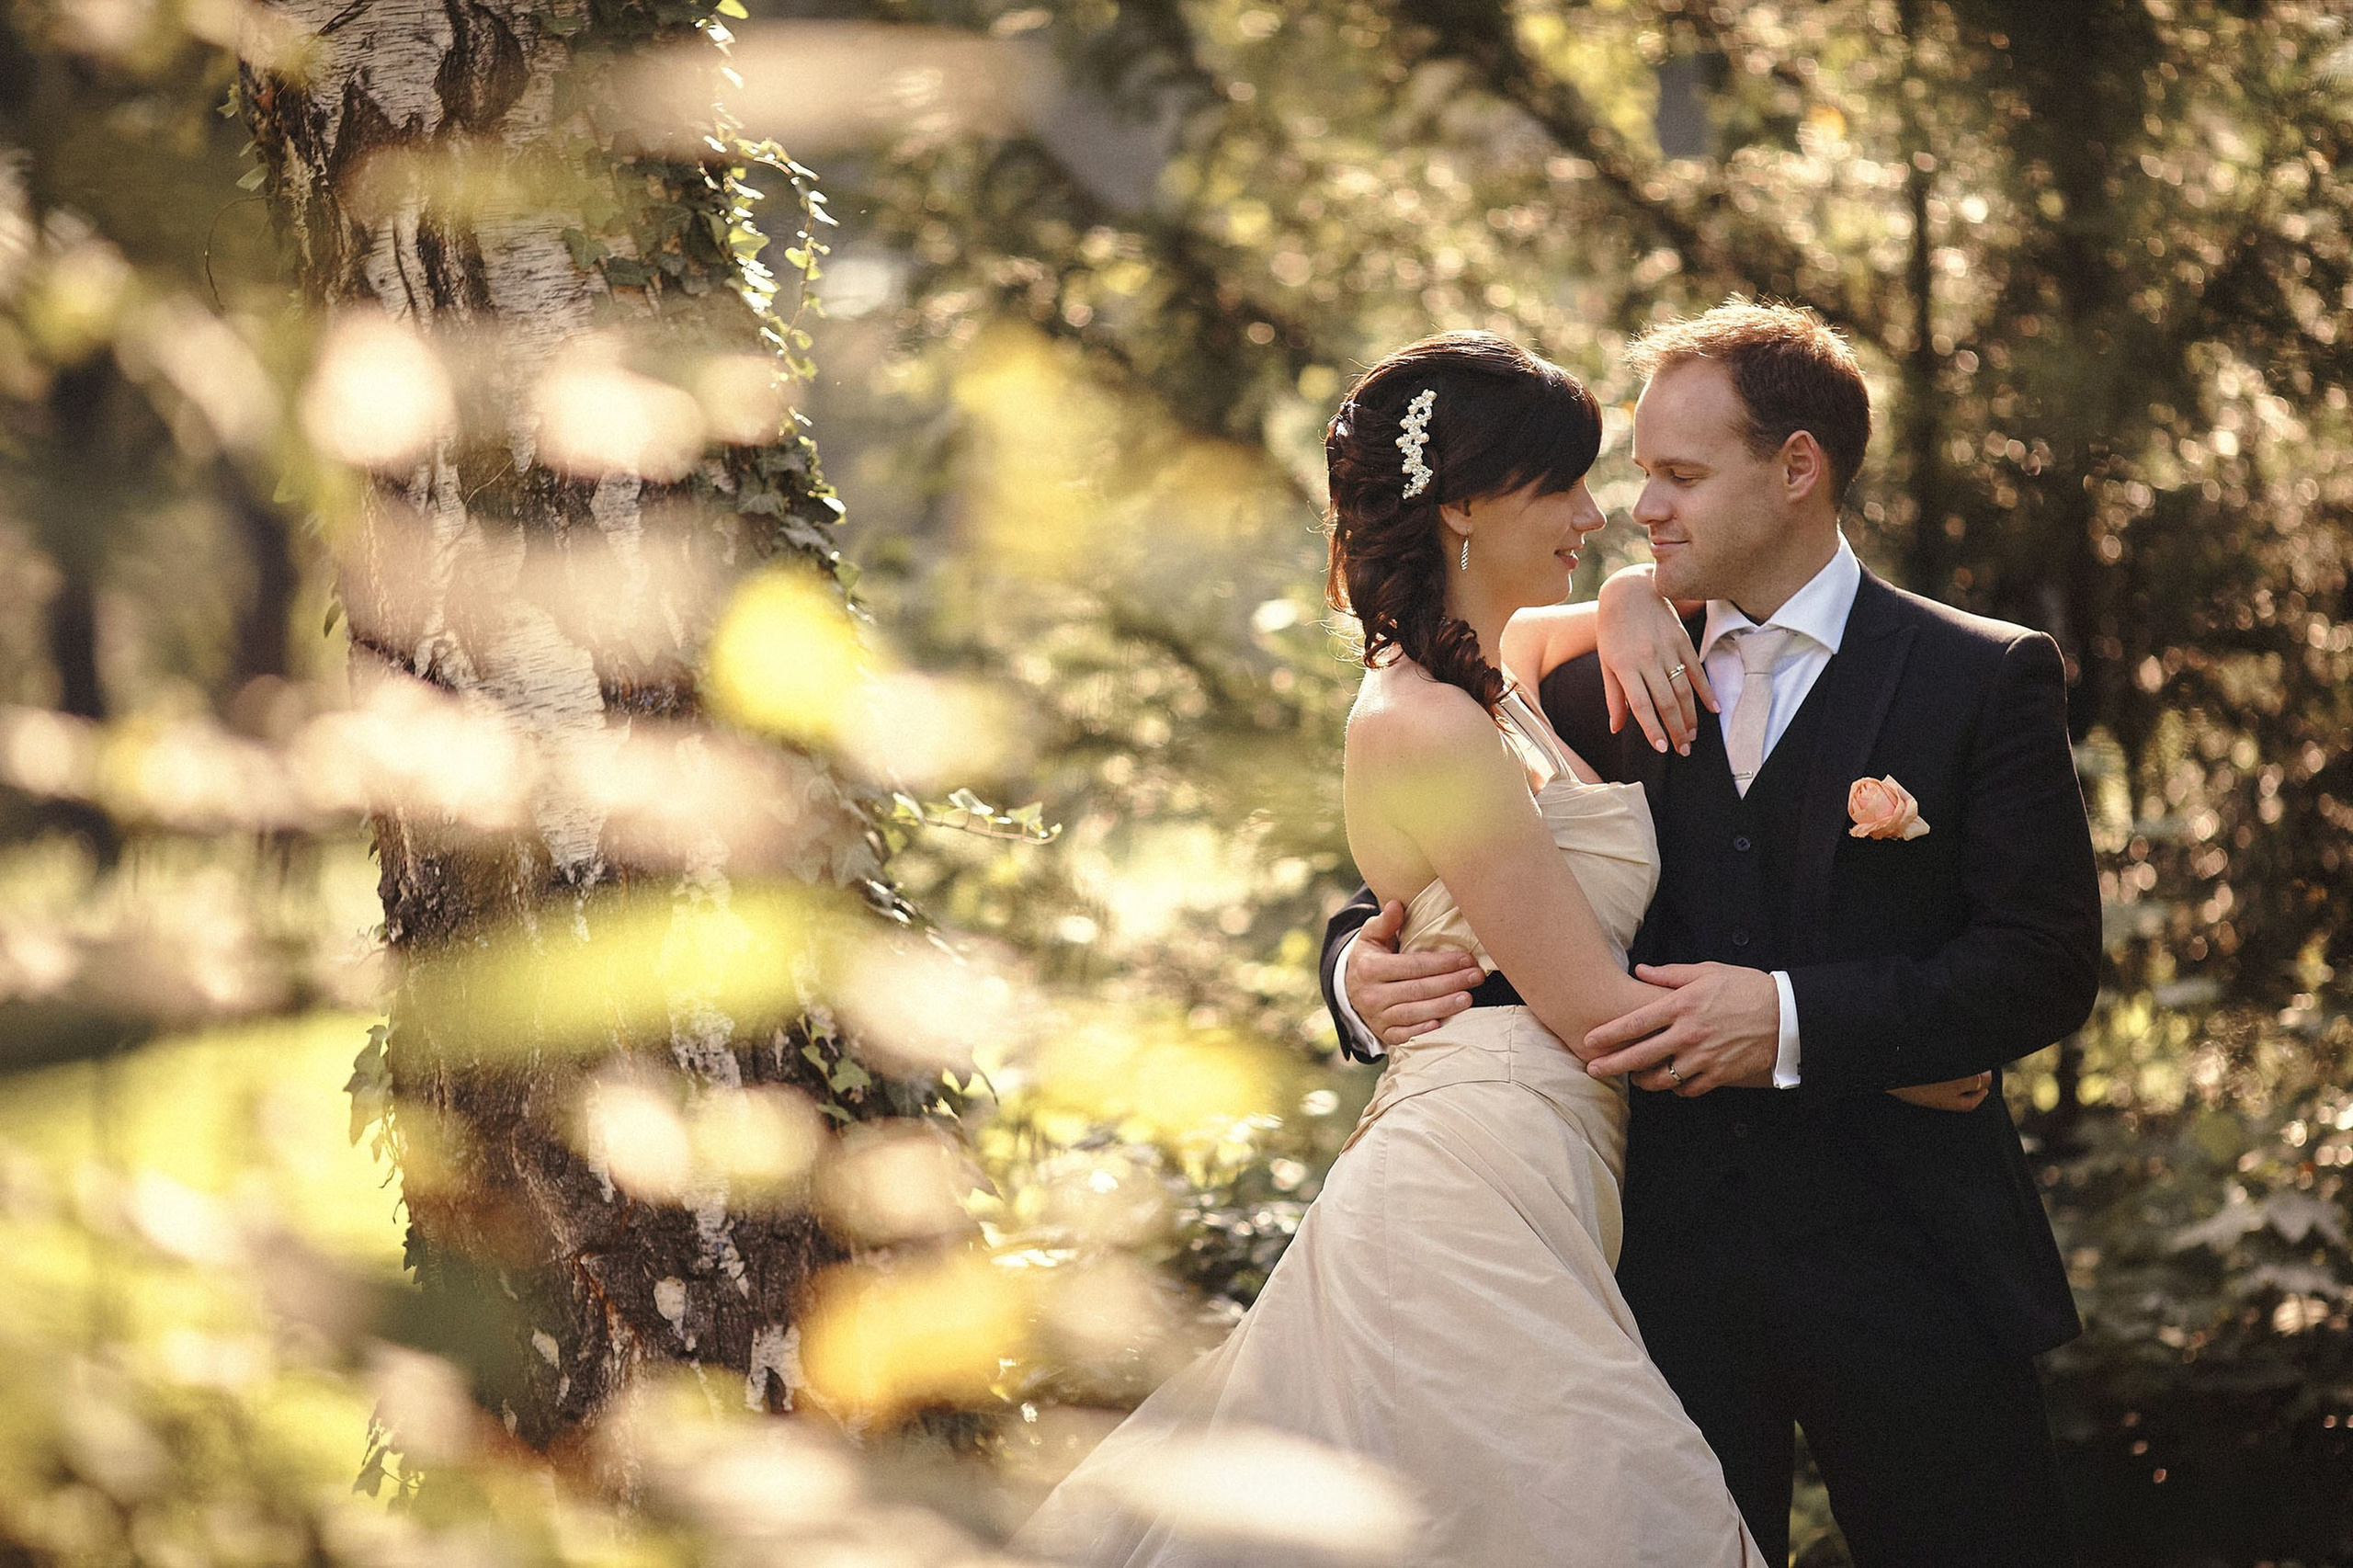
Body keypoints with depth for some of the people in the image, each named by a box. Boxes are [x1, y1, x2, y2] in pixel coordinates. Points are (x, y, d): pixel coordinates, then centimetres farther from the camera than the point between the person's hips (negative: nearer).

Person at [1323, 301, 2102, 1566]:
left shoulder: (1984, 680, -1)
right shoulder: (1603, 693, 9)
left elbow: (2048, 966, -8)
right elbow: (1424, 888, 13)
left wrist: (1795, 1017, -19)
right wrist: (1362, 969, -11)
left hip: (1900, 1271, -2)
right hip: (1671, 1262, 3)